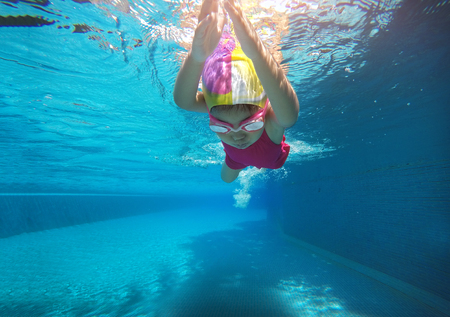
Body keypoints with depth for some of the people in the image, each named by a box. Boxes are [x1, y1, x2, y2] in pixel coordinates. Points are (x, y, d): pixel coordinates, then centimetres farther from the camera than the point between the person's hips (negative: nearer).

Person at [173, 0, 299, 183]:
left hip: (270, 156, -2)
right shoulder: (216, 108, -43)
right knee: (226, 177, 31)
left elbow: (289, 115, -76)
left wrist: (257, 53, -92)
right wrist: (196, 57, -86)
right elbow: (183, 100, -64)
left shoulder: (272, 118, -51)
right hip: (236, 157, 2)